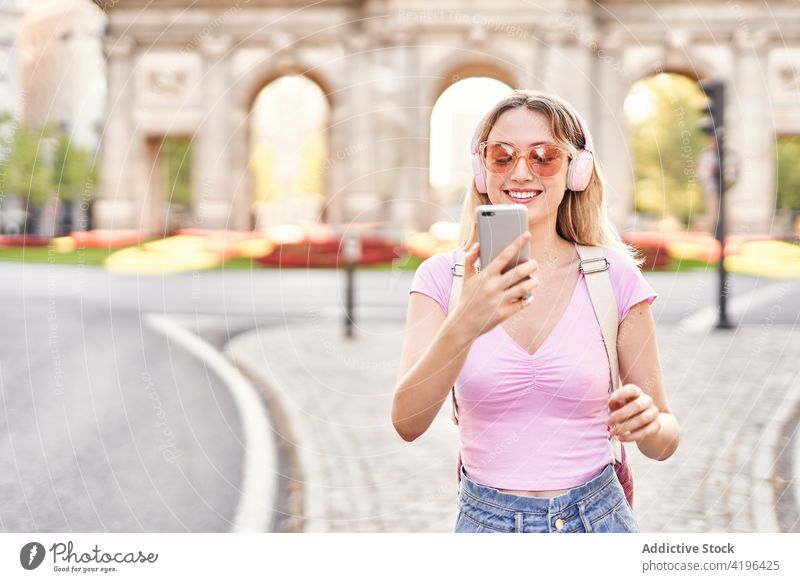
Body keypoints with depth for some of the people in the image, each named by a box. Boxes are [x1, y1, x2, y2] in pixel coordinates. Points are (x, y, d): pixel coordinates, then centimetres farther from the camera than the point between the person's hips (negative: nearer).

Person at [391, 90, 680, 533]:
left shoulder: (615, 277, -5)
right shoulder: (442, 277, -5)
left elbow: (664, 440, 1)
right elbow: (407, 422, -20)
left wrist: (647, 424, -22)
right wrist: (463, 326, -36)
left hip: (595, 521, 0)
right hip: (486, 522, 0)